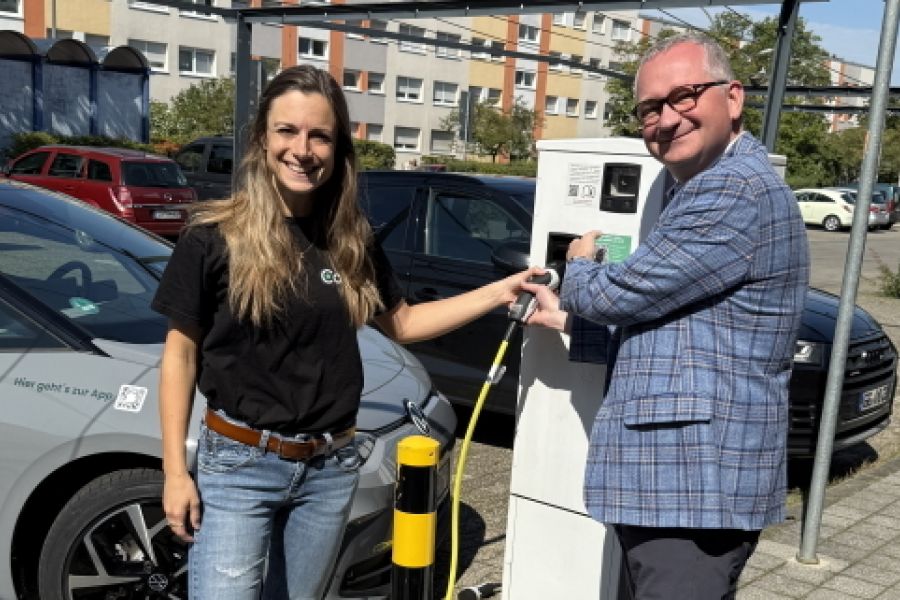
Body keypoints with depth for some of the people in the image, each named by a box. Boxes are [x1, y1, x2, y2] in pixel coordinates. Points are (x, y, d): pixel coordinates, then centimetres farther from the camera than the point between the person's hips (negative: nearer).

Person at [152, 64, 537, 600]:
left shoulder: (352, 240, 2)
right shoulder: (215, 237, -10)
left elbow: (402, 323, 13)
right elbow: (181, 354, -4)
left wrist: (499, 292, 5)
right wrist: (175, 471, -7)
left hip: (331, 469, 4)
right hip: (238, 465, -4)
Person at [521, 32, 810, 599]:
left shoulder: (734, 191, -20)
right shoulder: (713, 189, 17)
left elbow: (617, 294, -16)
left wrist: (579, 266, 6)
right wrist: (566, 318, 15)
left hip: (695, 485, -11)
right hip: (687, 475, 11)